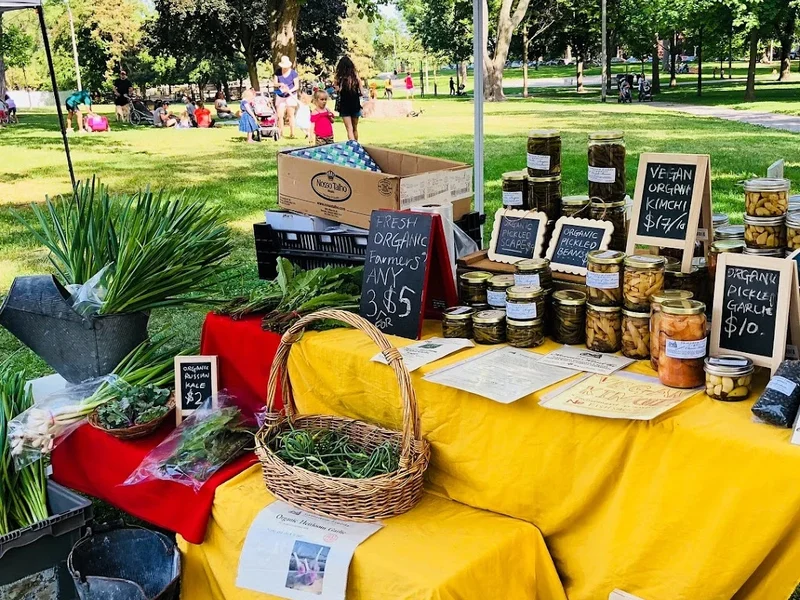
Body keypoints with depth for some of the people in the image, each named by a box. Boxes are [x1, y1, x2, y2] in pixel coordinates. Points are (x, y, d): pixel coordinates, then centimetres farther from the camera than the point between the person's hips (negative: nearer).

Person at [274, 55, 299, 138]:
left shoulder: (293, 73, -8)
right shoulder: (278, 72, 0)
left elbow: (296, 86, -6)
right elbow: (275, 84, 3)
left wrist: (290, 90, -25)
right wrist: (280, 84, -20)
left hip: (290, 96, -3)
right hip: (280, 96, 3)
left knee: (291, 115, -2)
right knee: (280, 115, -2)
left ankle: (292, 133, 1)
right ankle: (281, 133, 6)